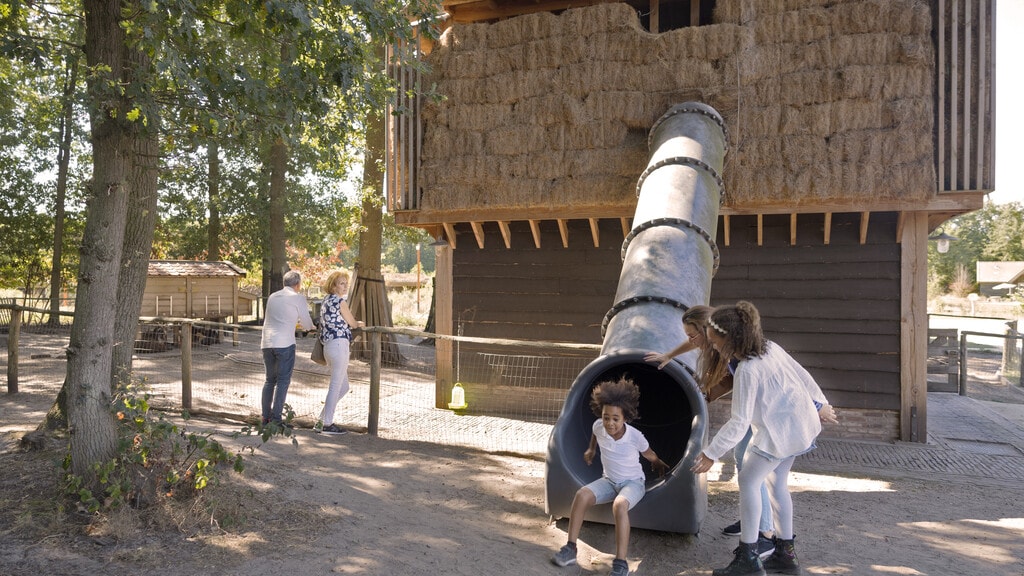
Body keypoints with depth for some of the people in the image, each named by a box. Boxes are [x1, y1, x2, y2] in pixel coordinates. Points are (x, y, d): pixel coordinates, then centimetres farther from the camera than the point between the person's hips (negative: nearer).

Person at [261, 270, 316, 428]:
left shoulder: (272, 296, 17)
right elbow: (307, 324, 3)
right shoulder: (298, 298, 0)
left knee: (270, 379, 15)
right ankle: (276, 419, -4)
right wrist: (310, 326, 26)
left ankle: (266, 417, 15)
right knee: (283, 381, -1)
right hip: (284, 343, -6)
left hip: (267, 342, 6)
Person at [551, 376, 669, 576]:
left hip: (633, 482, -4)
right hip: (609, 480, 4)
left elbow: (649, 455, 1)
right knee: (581, 495, -25)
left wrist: (659, 464, 20)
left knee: (619, 505, -37)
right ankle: (571, 548, -17)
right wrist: (591, 450, 28)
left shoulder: (636, 436, -23)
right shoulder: (598, 426, -14)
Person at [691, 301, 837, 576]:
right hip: (800, 422, 9)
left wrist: (710, 454, -21)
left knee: (748, 481, -3)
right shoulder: (770, 347, -1)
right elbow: (801, 374, 10)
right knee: (777, 482, 16)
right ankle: (785, 554, 24)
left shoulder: (747, 370, -26)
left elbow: (738, 424, -27)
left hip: (780, 430, -9)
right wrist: (820, 403, 25)